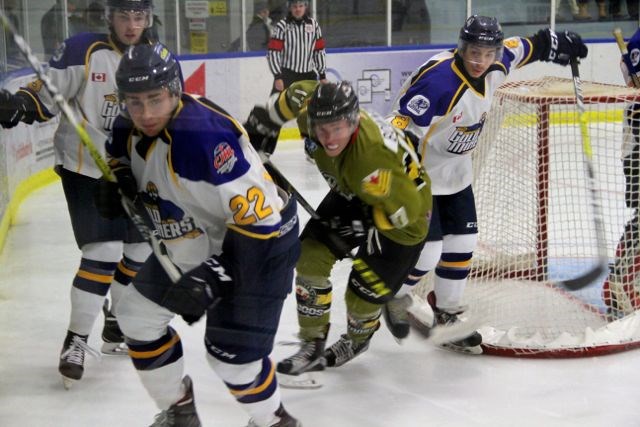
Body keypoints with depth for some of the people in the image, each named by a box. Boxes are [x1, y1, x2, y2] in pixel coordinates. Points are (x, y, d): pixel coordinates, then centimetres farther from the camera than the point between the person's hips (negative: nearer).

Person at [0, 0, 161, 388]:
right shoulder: (84, 51, -15)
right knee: (103, 253, -14)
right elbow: (47, 92, -12)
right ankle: (76, 340, 0)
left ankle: (117, 327, 34)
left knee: (139, 251, 13)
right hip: (86, 170, -6)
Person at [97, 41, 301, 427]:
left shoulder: (201, 135, -34)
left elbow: (257, 213, -34)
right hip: (192, 244, 9)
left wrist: (217, 274, -33)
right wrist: (117, 182, -6)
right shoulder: (130, 129, -8)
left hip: (261, 239, -9)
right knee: (138, 315, 11)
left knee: (230, 352, -11)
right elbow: (122, 157, 18)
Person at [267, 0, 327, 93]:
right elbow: (272, 53, -10)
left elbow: (319, 51, 10)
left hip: (308, 75, 4)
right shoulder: (282, 26, -8)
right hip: (286, 75, -4)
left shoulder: (313, 25, 5)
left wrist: (323, 76, 8)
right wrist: (277, 77, -16)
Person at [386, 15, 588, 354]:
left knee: (462, 244, 9)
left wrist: (560, 43, 26)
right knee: (426, 250, -10)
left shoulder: (497, 65, -8)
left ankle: (447, 314, 25)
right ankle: (390, 298, 18)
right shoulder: (437, 80, -32)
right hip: (418, 171, -8)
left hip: (456, 171, 8)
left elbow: (527, 46, 14)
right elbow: (402, 128, -33)